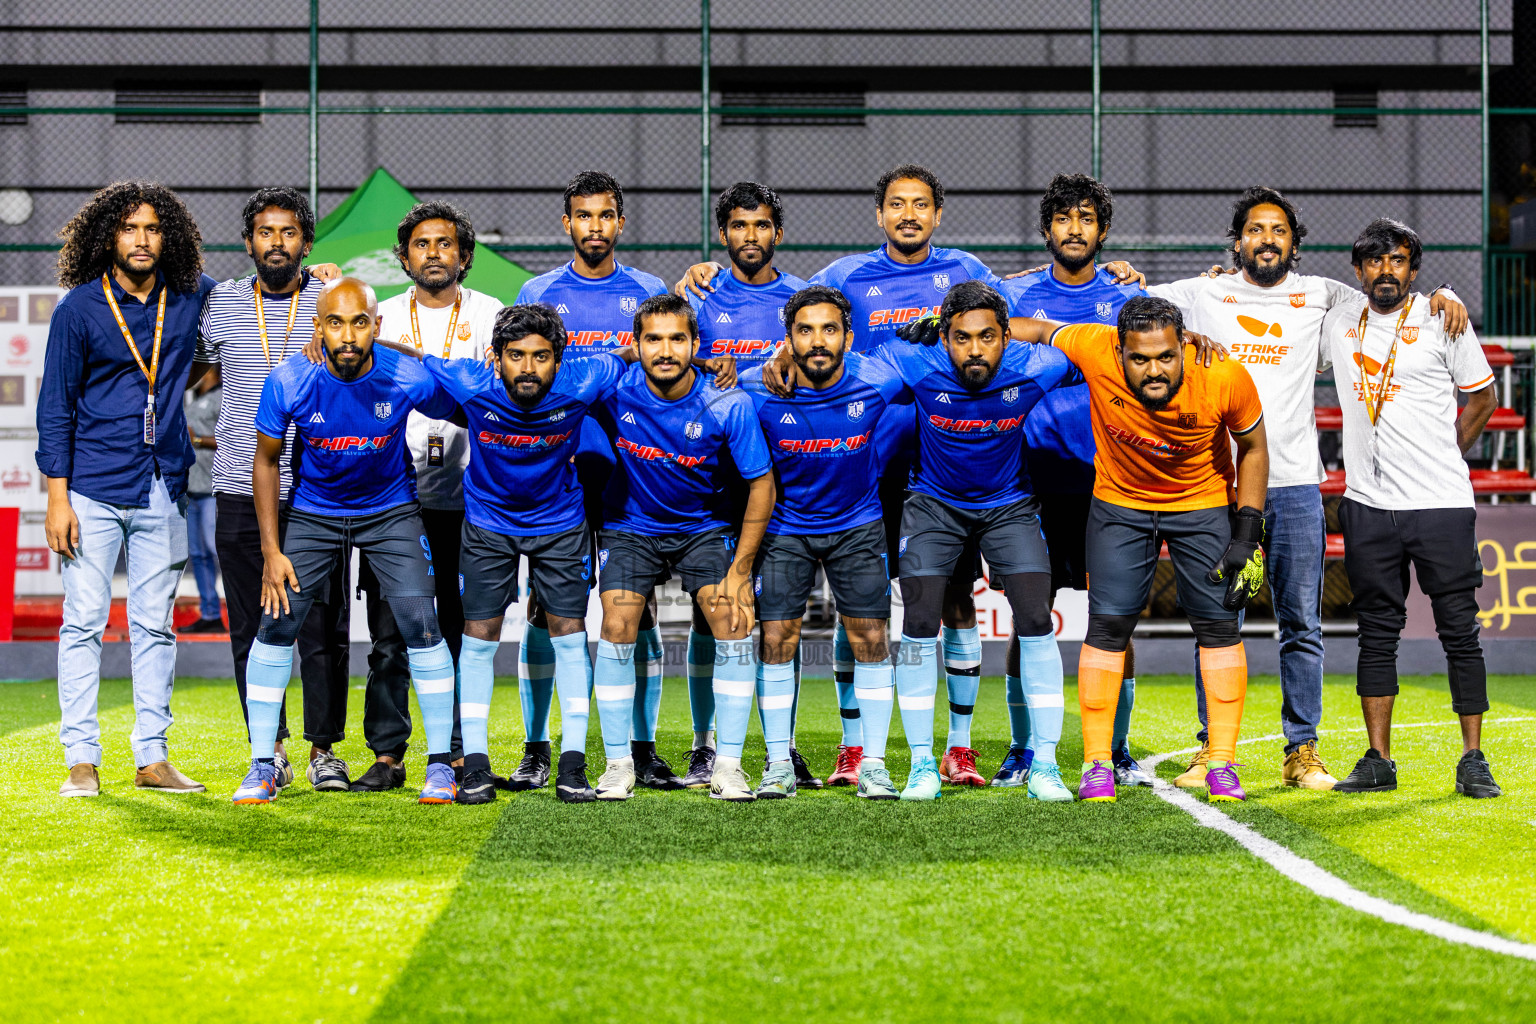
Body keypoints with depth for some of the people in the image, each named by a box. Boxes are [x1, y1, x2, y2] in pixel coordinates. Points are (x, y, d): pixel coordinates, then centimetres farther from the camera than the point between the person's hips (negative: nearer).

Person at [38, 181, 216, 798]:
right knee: (83, 622, -3)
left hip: (163, 490, 3)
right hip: (94, 488, -3)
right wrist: (57, 497, -7)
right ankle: (82, 761, 3)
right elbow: (55, 406, -2)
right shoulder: (79, 307, -4)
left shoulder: (192, 297, 5)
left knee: (155, 626, 7)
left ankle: (153, 758, 13)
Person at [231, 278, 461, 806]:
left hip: (390, 512, -1)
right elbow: (266, 461, -7)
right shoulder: (289, 382, -21)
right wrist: (271, 551, -8)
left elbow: (462, 415, -1)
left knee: (419, 624, -11)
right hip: (313, 513, 1)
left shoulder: (409, 379, -24)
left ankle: (440, 763, 2)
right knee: (277, 624, -8)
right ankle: (262, 767, 4)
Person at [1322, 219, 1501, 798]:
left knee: (1460, 631, -1)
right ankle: (1378, 761, 11)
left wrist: (1444, 461, 9)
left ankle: (1473, 761, 5)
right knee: (1376, 634, 6)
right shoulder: (1337, 322, 8)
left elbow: (1482, 397, 10)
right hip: (1367, 505, 3)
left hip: (1442, 503, -3)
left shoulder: (1441, 320, 0)